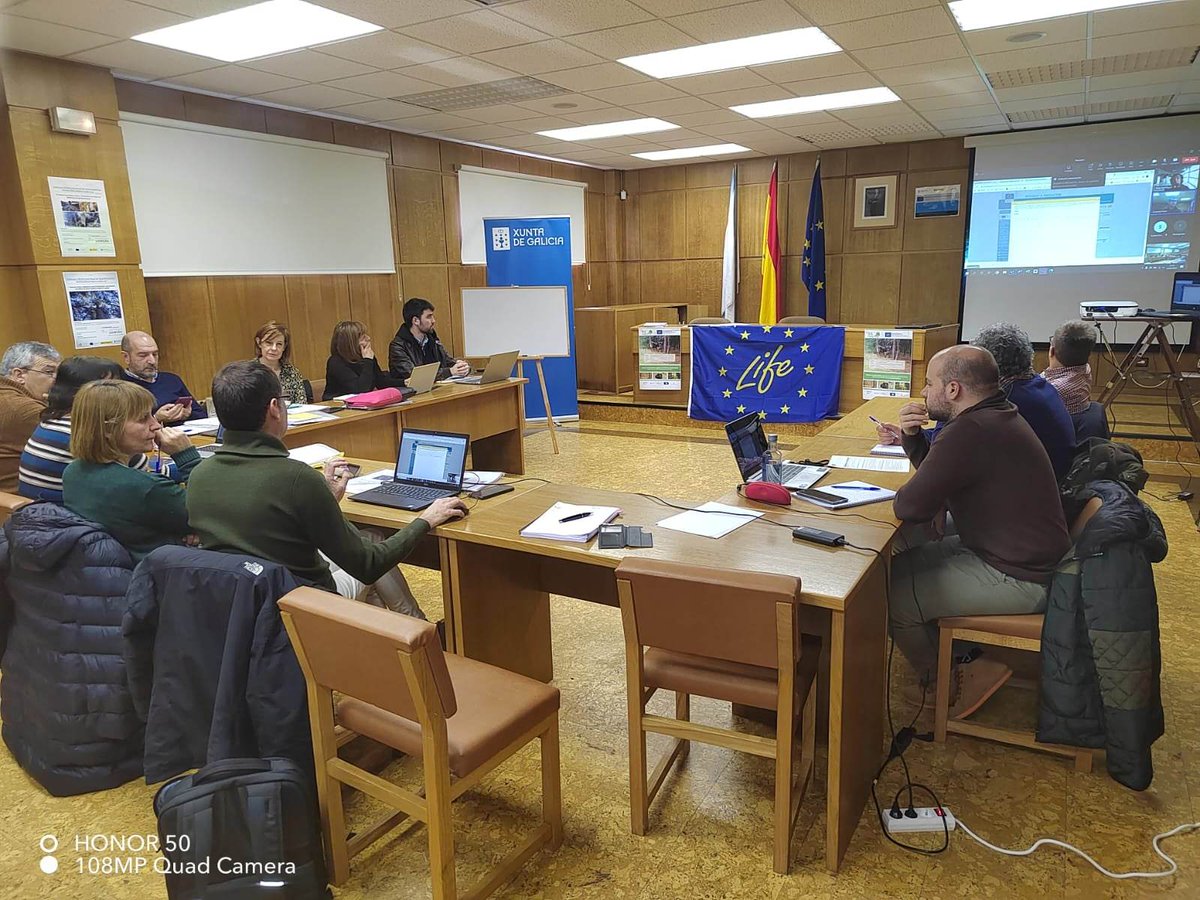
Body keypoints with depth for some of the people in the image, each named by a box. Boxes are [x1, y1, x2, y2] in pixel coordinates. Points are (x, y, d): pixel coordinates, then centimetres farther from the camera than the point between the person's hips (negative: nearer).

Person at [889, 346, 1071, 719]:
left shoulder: (971, 432, -27)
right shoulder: (995, 414, 7)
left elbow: (911, 507, -27)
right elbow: (934, 466, 20)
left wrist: (903, 497, -4)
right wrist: (912, 436, 1)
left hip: (1017, 579, -11)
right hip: (1026, 555, 11)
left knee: (890, 599, -11)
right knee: (901, 564, 14)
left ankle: (949, 683, 12)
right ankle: (959, 657, 21)